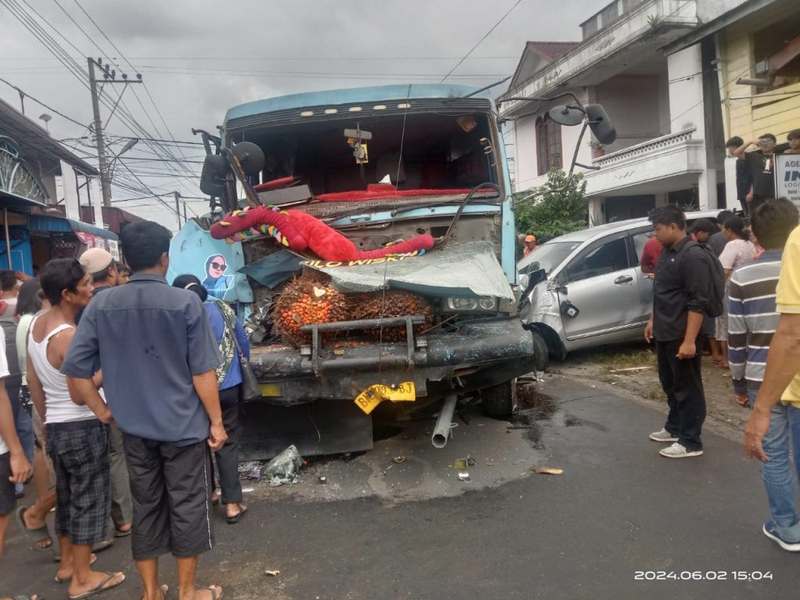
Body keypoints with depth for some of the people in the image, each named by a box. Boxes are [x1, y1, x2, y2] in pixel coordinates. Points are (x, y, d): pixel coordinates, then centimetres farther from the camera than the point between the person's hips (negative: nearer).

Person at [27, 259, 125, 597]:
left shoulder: (37, 324, 4)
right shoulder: (70, 336, -24)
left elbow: (33, 381, 13)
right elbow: (80, 395, -24)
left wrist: (46, 418, 21)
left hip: (55, 425, 9)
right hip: (82, 427, -9)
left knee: (67, 496, 21)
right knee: (88, 499, 4)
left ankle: (67, 563, 36)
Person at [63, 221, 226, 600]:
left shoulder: (101, 305, -3)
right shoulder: (185, 302, -13)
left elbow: (76, 374, -3)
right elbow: (203, 373, -12)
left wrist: (106, 414, 8)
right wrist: (216, 422, -3)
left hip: (134, 429, 4)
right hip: (184, 427, -3)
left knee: (145, 507, 17)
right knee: (187, 507, 10)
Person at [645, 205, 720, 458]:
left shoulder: (693, 256, -19)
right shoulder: (668, 252, 11)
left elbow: (698, 303, -22)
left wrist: (689, 340, -25)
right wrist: (653, 321, 21)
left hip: (681, 336, -9)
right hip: (664, 333, 9)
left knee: (688, 388, 1)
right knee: (670, 384, 20)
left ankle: (691, 442, 11)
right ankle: (674, 428, 35)